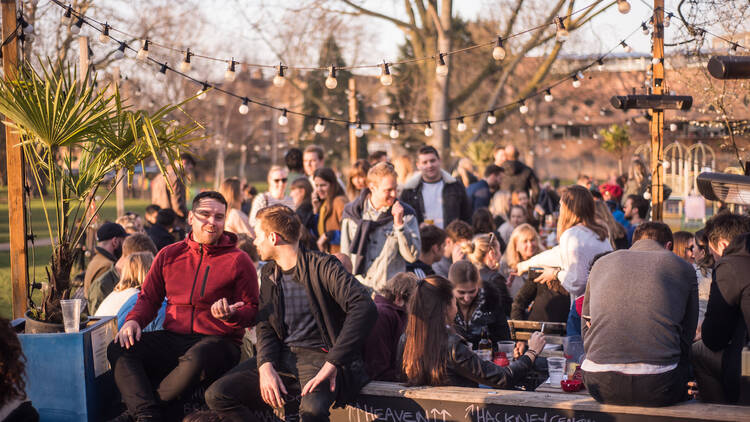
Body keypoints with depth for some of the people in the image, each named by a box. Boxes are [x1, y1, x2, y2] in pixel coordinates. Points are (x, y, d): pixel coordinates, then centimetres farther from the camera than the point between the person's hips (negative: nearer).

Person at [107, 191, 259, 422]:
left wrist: (231, 315, -18)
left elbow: (252, 310, 4)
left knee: (196, 360, -39)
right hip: (172, 338, 4)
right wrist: (134, 320, -1)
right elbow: (149, 297, 20)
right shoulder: (169, 255, 15)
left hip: (217, 342, -4)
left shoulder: (238, 260, 5)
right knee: (118, 349, -19)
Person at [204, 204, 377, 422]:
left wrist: (332, 363, -26)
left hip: (319, 355, -7)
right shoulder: (269, 273, 15)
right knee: (216, 395, -12)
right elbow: (265, 328, 12)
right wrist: (266, 366, -11)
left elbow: (365, 308, -21)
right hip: (282, 357, 7)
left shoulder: (322, 265, -8)